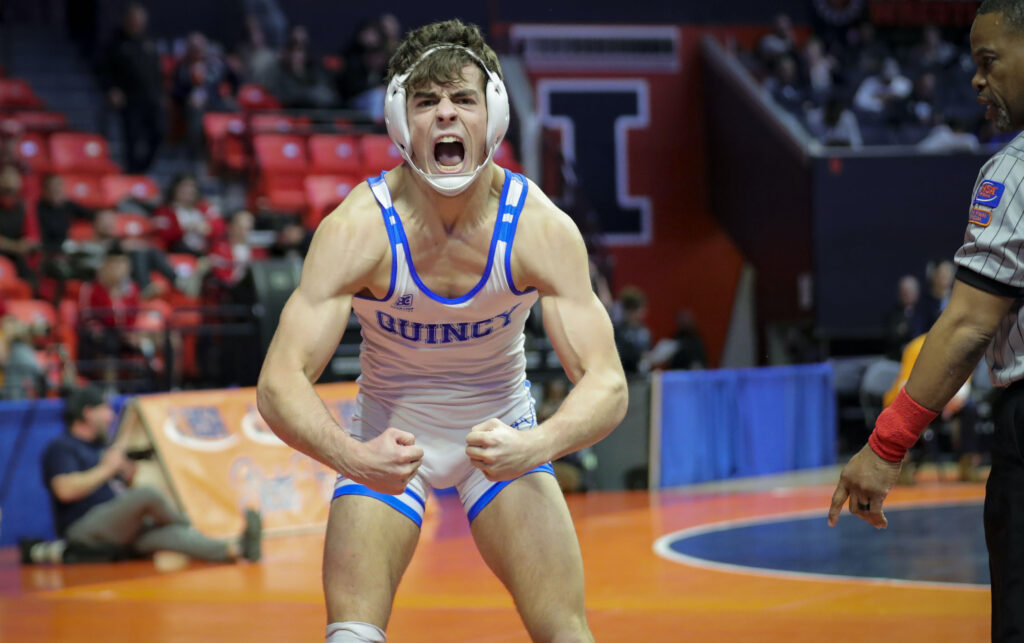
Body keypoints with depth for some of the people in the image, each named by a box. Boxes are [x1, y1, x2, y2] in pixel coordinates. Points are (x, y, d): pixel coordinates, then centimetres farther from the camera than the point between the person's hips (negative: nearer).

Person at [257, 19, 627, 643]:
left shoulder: (544, 228, -24)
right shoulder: (357, 228, -26)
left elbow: (607, 384, -26)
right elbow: (279, 381, -30)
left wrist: (535, 446, -47)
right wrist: (351, 456, -50)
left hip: (504, 432, 1)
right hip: (390, 436, -1)